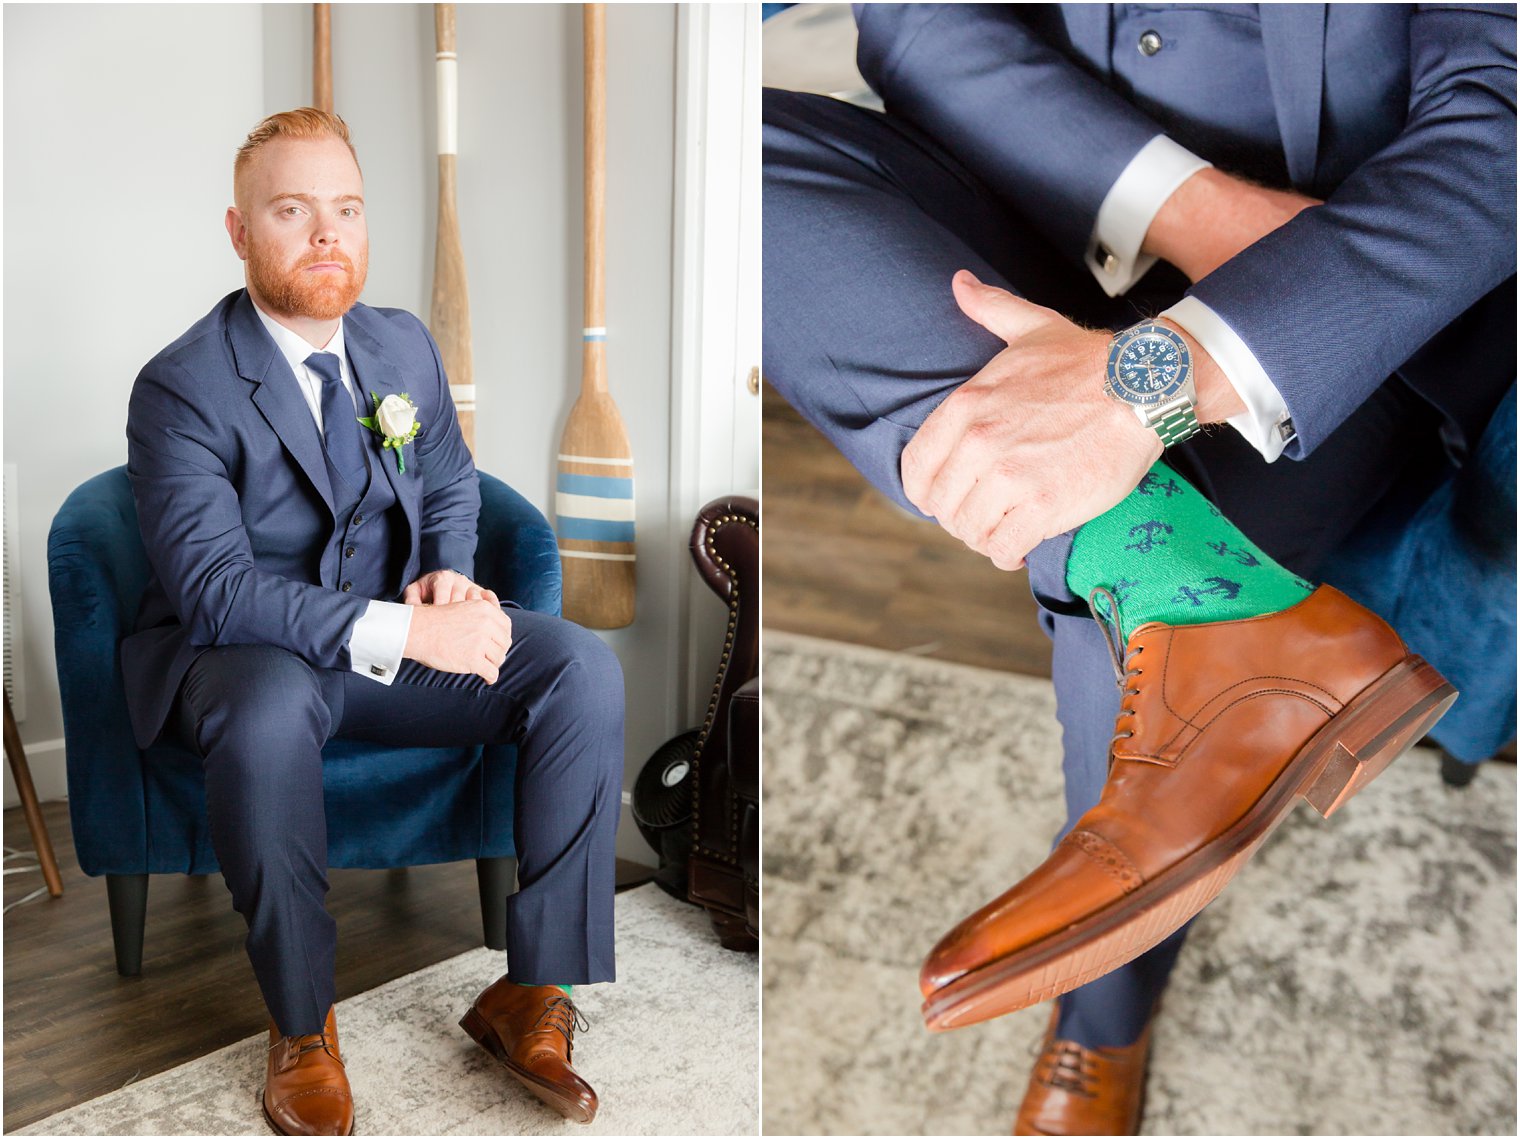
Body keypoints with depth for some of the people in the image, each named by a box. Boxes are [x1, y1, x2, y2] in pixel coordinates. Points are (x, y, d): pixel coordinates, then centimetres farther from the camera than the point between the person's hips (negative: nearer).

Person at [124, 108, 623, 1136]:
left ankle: (534, 991, -10)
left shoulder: (405, 345, 6)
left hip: (398, 630, 5)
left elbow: (453, 483, 18)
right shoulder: (183, 387, -13)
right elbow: (215, 589, -22)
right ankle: (302, 1022, -15)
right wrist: (402, 631, -32)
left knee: (586, 669, -18)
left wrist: (451, 577, -6)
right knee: (270, 715, -41)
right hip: (242, 652, -5)